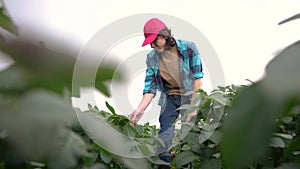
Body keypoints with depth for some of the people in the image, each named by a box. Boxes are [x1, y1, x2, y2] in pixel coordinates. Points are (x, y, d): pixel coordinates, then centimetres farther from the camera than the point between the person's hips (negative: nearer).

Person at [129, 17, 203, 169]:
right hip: (169, 98, 3)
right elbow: (150, 88, -6)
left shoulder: (188, 48, -13)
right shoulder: (151, 57, -3)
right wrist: (140, 109, -20)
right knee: (164, 136, -6)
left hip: (190, 96, -3)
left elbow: (197, 78, -14)